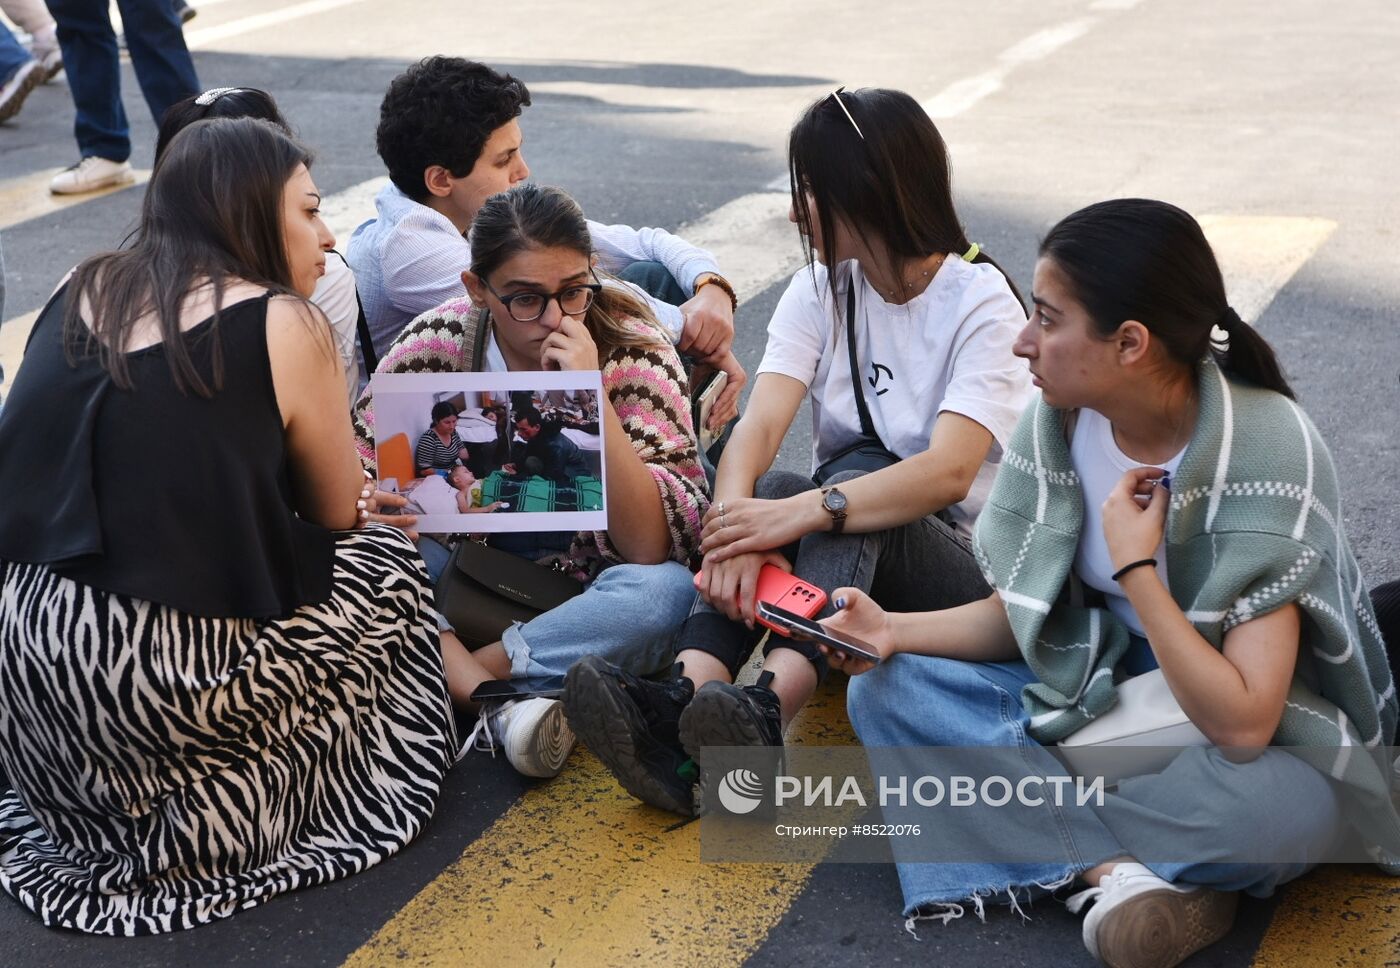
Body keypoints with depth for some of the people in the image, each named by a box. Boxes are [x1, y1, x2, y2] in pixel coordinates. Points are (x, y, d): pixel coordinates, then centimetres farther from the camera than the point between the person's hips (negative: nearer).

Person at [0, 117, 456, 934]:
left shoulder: (80, 293, 11)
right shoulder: (283, 324, -7)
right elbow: (338, 514, 4)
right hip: (169, 681, -6)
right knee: (386, 564, 17)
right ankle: (219, 809, 13)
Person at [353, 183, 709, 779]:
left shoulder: (633, 353, -16)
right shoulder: (438, 342, -12)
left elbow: (656, 546, -23)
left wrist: (593, 399, -31)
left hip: (583, 587, -1)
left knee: (666, 592, -33)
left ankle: (470, 675, -23)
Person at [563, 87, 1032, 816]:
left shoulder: (982, 303, -11)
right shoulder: (821, 291, 4)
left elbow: (950, 470, -27)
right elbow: (758, 427, -13)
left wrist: (802, 513, -40)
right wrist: (734, 519, -34)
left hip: (956, 569, -4)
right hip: (835, 558, 4)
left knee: (852, 480, -33)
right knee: (763, 493, -27)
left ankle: (768, 708, -54)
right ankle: (683, 701, -49)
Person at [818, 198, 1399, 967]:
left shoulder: (1266, 448, -26)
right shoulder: (1056, 422, -11)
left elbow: (1242, 725, -31)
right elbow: (1021, 615, 1)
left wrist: (1135, 566, -27)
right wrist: (897, 631, -16)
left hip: (1241, 721, -5)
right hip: (1093, 684, 5)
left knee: (1290, 808, -40)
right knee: (884, 688, -14)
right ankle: (1117, 867, -23)